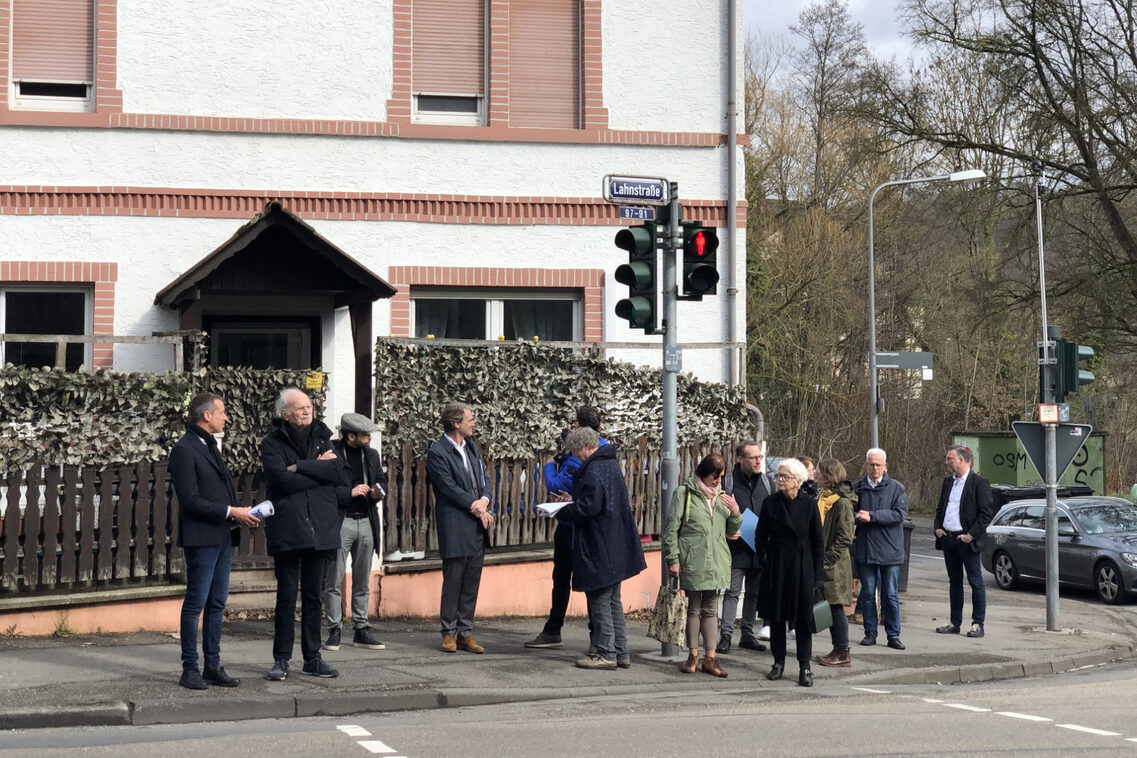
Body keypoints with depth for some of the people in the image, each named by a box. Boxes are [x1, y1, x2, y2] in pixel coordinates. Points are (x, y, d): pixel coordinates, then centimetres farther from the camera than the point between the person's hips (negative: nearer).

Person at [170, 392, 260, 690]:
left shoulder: (211, 447, 18)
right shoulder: (184, 450, -10)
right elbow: (190, 501, -16)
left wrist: (242, 513, 7)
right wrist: (231, 512, -15)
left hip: (222, 537, 9)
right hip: (201, 538, -9)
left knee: (217, 604, 10)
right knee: (195, 604, -4)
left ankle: (213, 666, 15)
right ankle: (190, 669, 1)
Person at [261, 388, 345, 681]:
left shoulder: (321, 438, 12)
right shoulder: (272, 444, 0)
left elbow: (337, 471, -5)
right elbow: (282, 479, -16)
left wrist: (300, 467, -11)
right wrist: (319, 469, -7)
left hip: (319, 529, 4)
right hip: (287, 530, -4)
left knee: (313, 595, 8)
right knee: (287, 596, -1)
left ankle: (312, 657, 15)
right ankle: (281, 659, 6)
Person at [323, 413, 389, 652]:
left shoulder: (372, 455, 12)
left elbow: (382, 480, 23)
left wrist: (379, 492, 1)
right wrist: (350, 492, -17)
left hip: (366, 522, 6)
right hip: (340, 522, -6)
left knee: (363, 582, 10)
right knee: (334, 581, -3)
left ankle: (361, 630, 16)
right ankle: (334, 631, 4)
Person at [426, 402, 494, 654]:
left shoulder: (471, 447, 15)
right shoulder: (437, 453, -10)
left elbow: (483, 477, 15)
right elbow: (450, 489, -14)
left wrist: (484, 500, -5)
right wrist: (477, 510, -12)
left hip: (477, 528, 7)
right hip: (455, 527, -7)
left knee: (472, 582, 8)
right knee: (453, 582, -2)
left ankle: (466, 633, 13)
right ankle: (449, 633, 7)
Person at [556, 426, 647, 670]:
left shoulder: (593, 470, -18)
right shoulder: (611, 465, 13)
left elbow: (588, 507, -24)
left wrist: (561, 511, -9)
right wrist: (574, 502, 18)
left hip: (598, 549, -10)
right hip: (616, 547, 10)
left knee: (599, 601, -2)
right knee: (613, 601, 15)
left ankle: (606, 653, 0)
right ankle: (621, 652, 19)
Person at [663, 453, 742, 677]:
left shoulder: (721, 496, 14)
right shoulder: (685, 493, -2)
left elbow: (731, 532, 17)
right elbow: (671, 528, -4)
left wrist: (735, 513, -3)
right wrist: (672, 559, -9)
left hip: (716, 563, 4)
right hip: (693, 562, -4)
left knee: (711, 610, 7)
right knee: (694, 608, 4)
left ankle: (710, 657, 10)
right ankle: (693, 655, 14)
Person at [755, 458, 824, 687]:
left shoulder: (809, 504, -3)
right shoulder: (771, 503, 1)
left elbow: (818, 541, 0)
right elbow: (760, 536, 8)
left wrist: (817, 573, -4)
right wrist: (765, 562, -1)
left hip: (802, 567, -2)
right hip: (776, 568, 2)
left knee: (802, 617, -1)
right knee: (776, 616, 7)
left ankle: (804, 667, 5)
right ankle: (778, 661, 20)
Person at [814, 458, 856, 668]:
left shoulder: (842, 502, -15)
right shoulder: (823, 498, 12)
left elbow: (845, 538, -17)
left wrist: (826, 559, -18)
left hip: (834, 565, -8)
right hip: (822, 563, 8)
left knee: (836, 607, -3)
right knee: (829, 608, 11)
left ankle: (843, 653, 4)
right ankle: (838, 650, 18)